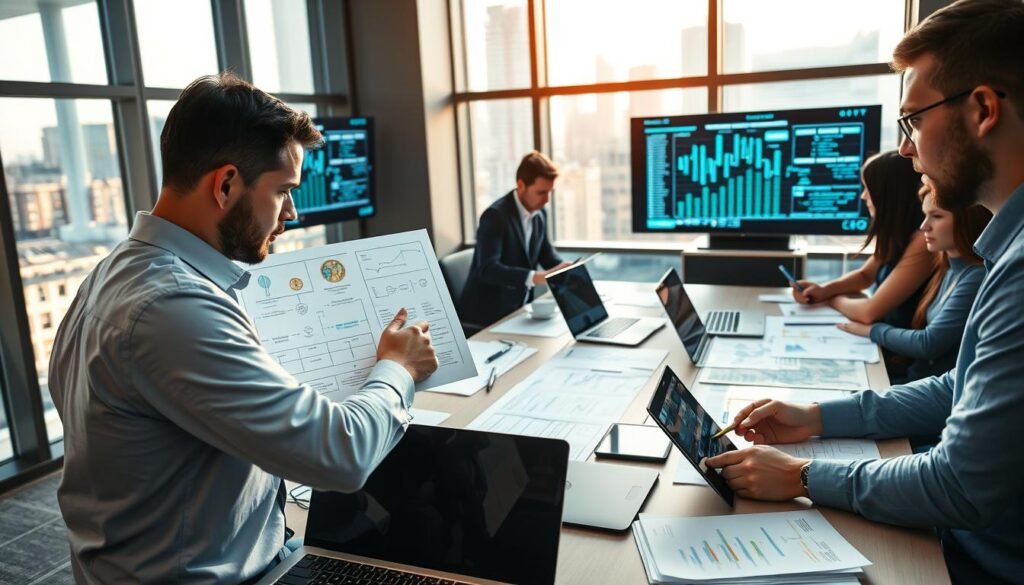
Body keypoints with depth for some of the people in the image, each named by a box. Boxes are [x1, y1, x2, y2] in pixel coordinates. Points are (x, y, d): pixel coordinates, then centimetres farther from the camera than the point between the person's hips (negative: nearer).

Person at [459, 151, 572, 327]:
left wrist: (564, 268, -4)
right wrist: (534, 277, -43)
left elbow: (546, 253, 18)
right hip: (489, 312, -8)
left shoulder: (540, 214, 4)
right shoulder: (495, 215, -21)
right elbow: (488, 269, -32)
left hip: (520, 306, 8)